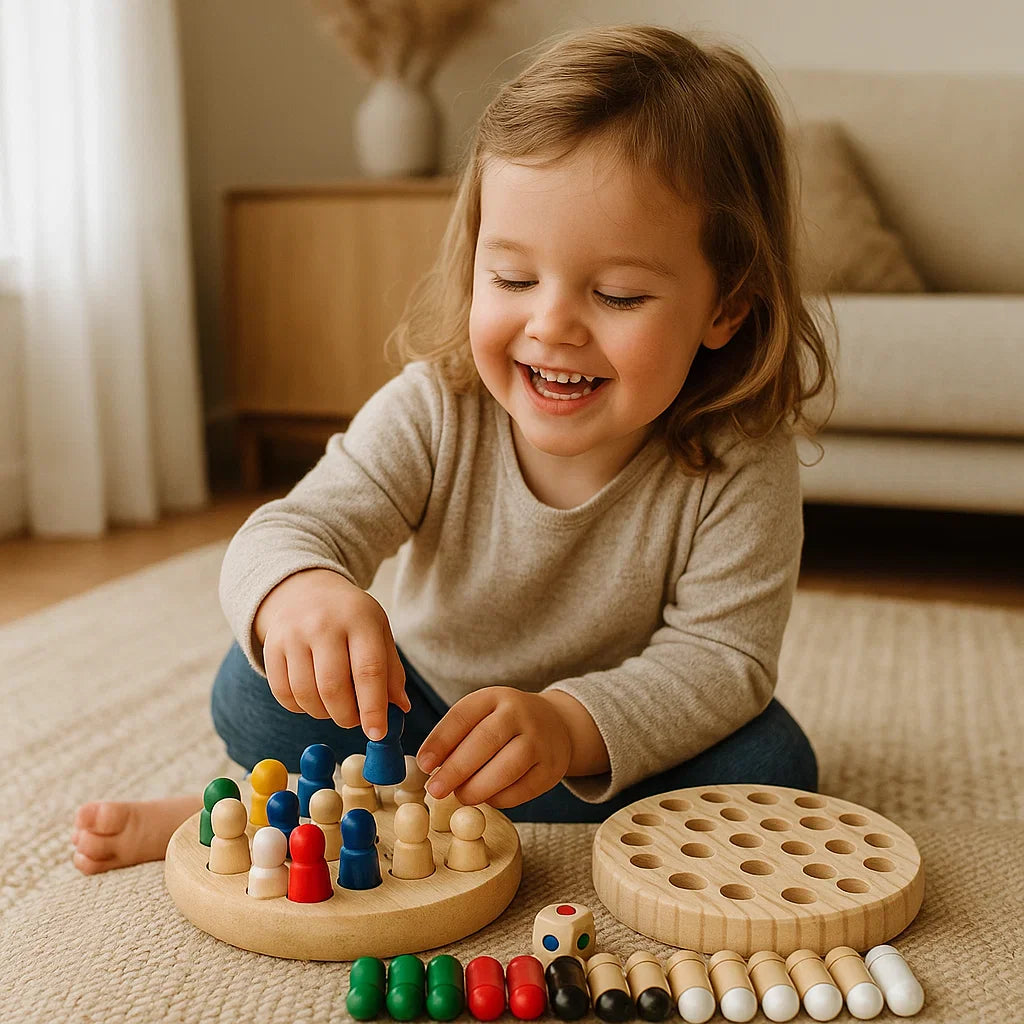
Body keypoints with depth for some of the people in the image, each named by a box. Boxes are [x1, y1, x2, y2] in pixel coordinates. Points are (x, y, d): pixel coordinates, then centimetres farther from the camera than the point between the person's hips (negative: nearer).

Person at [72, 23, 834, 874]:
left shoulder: (742, 468, -24)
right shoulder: (432, 412, -20)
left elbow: (722, 658, -26)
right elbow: (298, 527, -28)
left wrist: (571, 725, -45)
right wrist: (298, 591, -54)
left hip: (624, 739, 2)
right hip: (419, 711, -1)